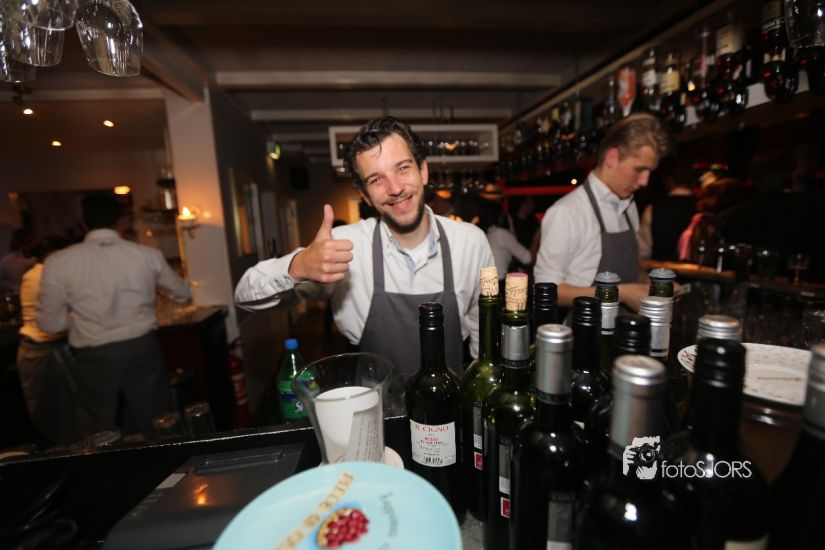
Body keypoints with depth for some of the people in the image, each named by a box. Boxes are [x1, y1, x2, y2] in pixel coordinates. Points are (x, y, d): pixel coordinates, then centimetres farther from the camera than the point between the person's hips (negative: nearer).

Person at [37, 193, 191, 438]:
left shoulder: (58, 262, -8)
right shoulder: (148, 254, -6)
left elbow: (50, 323, 0)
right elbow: (182, 294, 10)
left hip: (94, 358, 0)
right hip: (143, 349, 1)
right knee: (157, 427, 16)